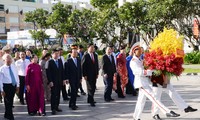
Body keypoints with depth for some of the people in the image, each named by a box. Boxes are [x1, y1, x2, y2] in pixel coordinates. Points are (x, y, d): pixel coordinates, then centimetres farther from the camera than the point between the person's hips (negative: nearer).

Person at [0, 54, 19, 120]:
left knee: (11, 101, 14)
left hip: (14, 85, 5)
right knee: (7, 101, 1)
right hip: (6, 86, -5)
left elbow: (16, 76, 12)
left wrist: (17, 85, 8)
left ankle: (7, 115, 30)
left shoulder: (14, 67, 5)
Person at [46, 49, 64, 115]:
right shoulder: (50, 62, -7)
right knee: (53, 95, -3)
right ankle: (53, 109, 2)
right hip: (53, 81, -5)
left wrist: (63, 79, 7)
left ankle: (57, 107, 17)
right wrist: (50, 81, -15)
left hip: (59, 81, 5)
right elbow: (48, 72, -10)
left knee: (58, 95, 8)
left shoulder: (60, 61, 9)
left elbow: (62, 70, 12)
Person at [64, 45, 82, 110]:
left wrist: (80, 77, 11)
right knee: (73, 91, -9)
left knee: (75, 91, 8)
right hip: (72, 78, -6)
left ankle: (73, 104, 16)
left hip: (77, 78, 6)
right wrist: (67, 78, -12)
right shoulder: (68, 61, -7)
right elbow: (66, 70, -8)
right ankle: (72, 104, -3)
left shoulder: (79, 60, 11)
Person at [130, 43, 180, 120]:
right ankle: (167, 112, -22)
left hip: (144, 82, 10)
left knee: (141, 101, 14)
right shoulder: (133, 62, -12)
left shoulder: (139, 60, 19)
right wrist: (152, 71, -24)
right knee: (154, 97, -16)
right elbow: (140, 72, -22)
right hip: (141, 83, -10)